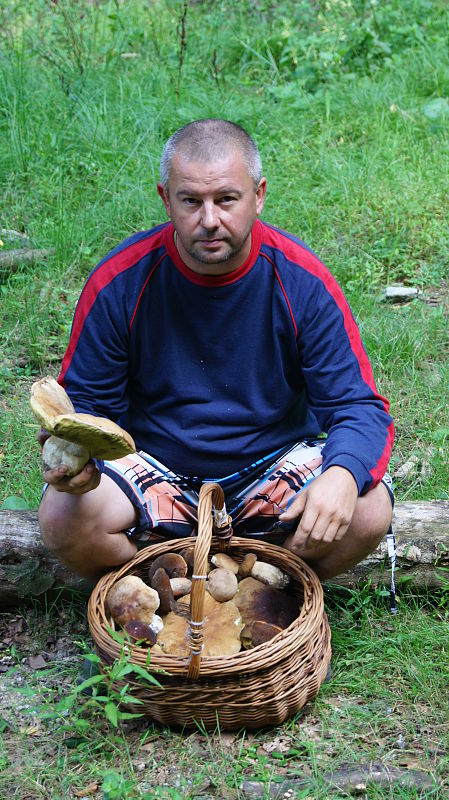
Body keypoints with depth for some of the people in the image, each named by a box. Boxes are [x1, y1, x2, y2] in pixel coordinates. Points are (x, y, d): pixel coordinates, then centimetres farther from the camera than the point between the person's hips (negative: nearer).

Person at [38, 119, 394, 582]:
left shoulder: (302, 282, -14)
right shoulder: (119, 282, -13)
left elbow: (358, 405, -13)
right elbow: (86, 401, -4)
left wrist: (342, 474, -37)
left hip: (274, 464, 0)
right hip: (155, 468, 0)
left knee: (367, 512, -26)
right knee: (63, 518, -26)